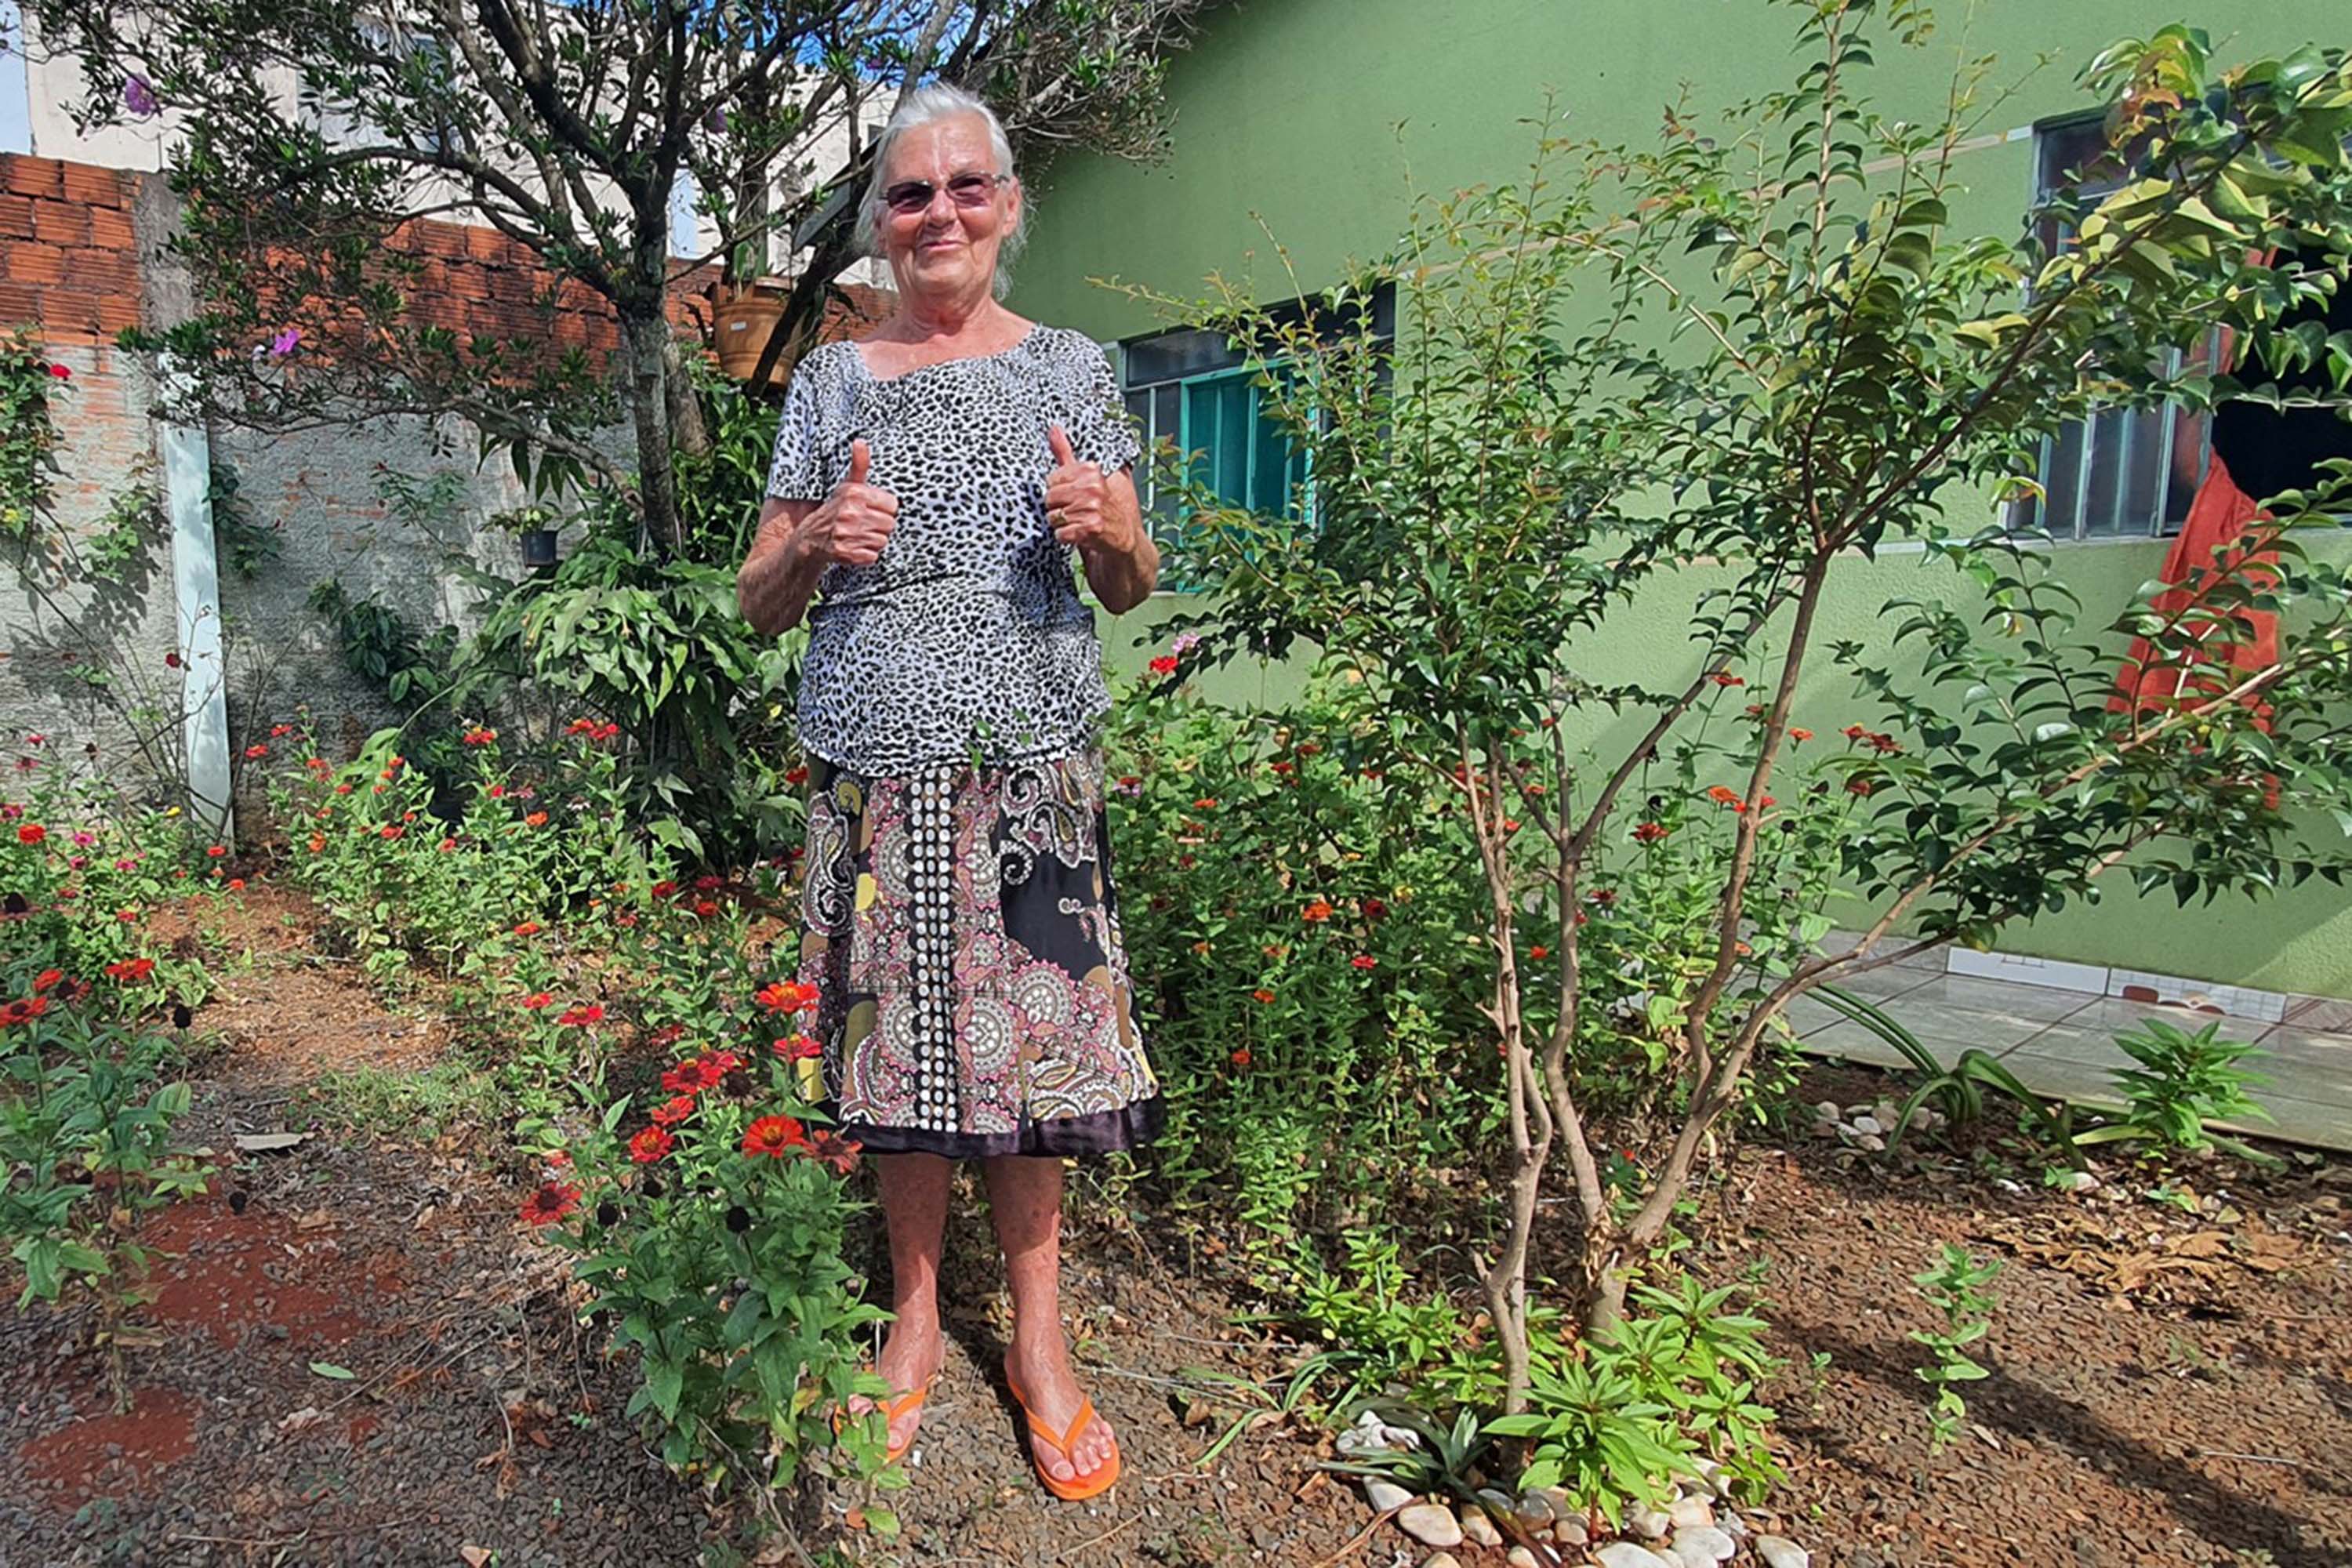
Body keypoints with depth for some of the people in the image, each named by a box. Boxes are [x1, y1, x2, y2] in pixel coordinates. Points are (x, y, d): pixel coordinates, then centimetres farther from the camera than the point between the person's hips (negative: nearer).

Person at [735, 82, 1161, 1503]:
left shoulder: (1071, 367, 9)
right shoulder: (831, 383, 10)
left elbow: (1133, 589, 11)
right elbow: (760, 603, 10)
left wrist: (1108, 530, -12)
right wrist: (817, 544, -12)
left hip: (1032, 766, 0)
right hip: (879, 770, 1)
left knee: (1029, 1044, 2)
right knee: (902, 1050, 7)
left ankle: (1040, 1339, 22)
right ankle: (918, 1320, 28)